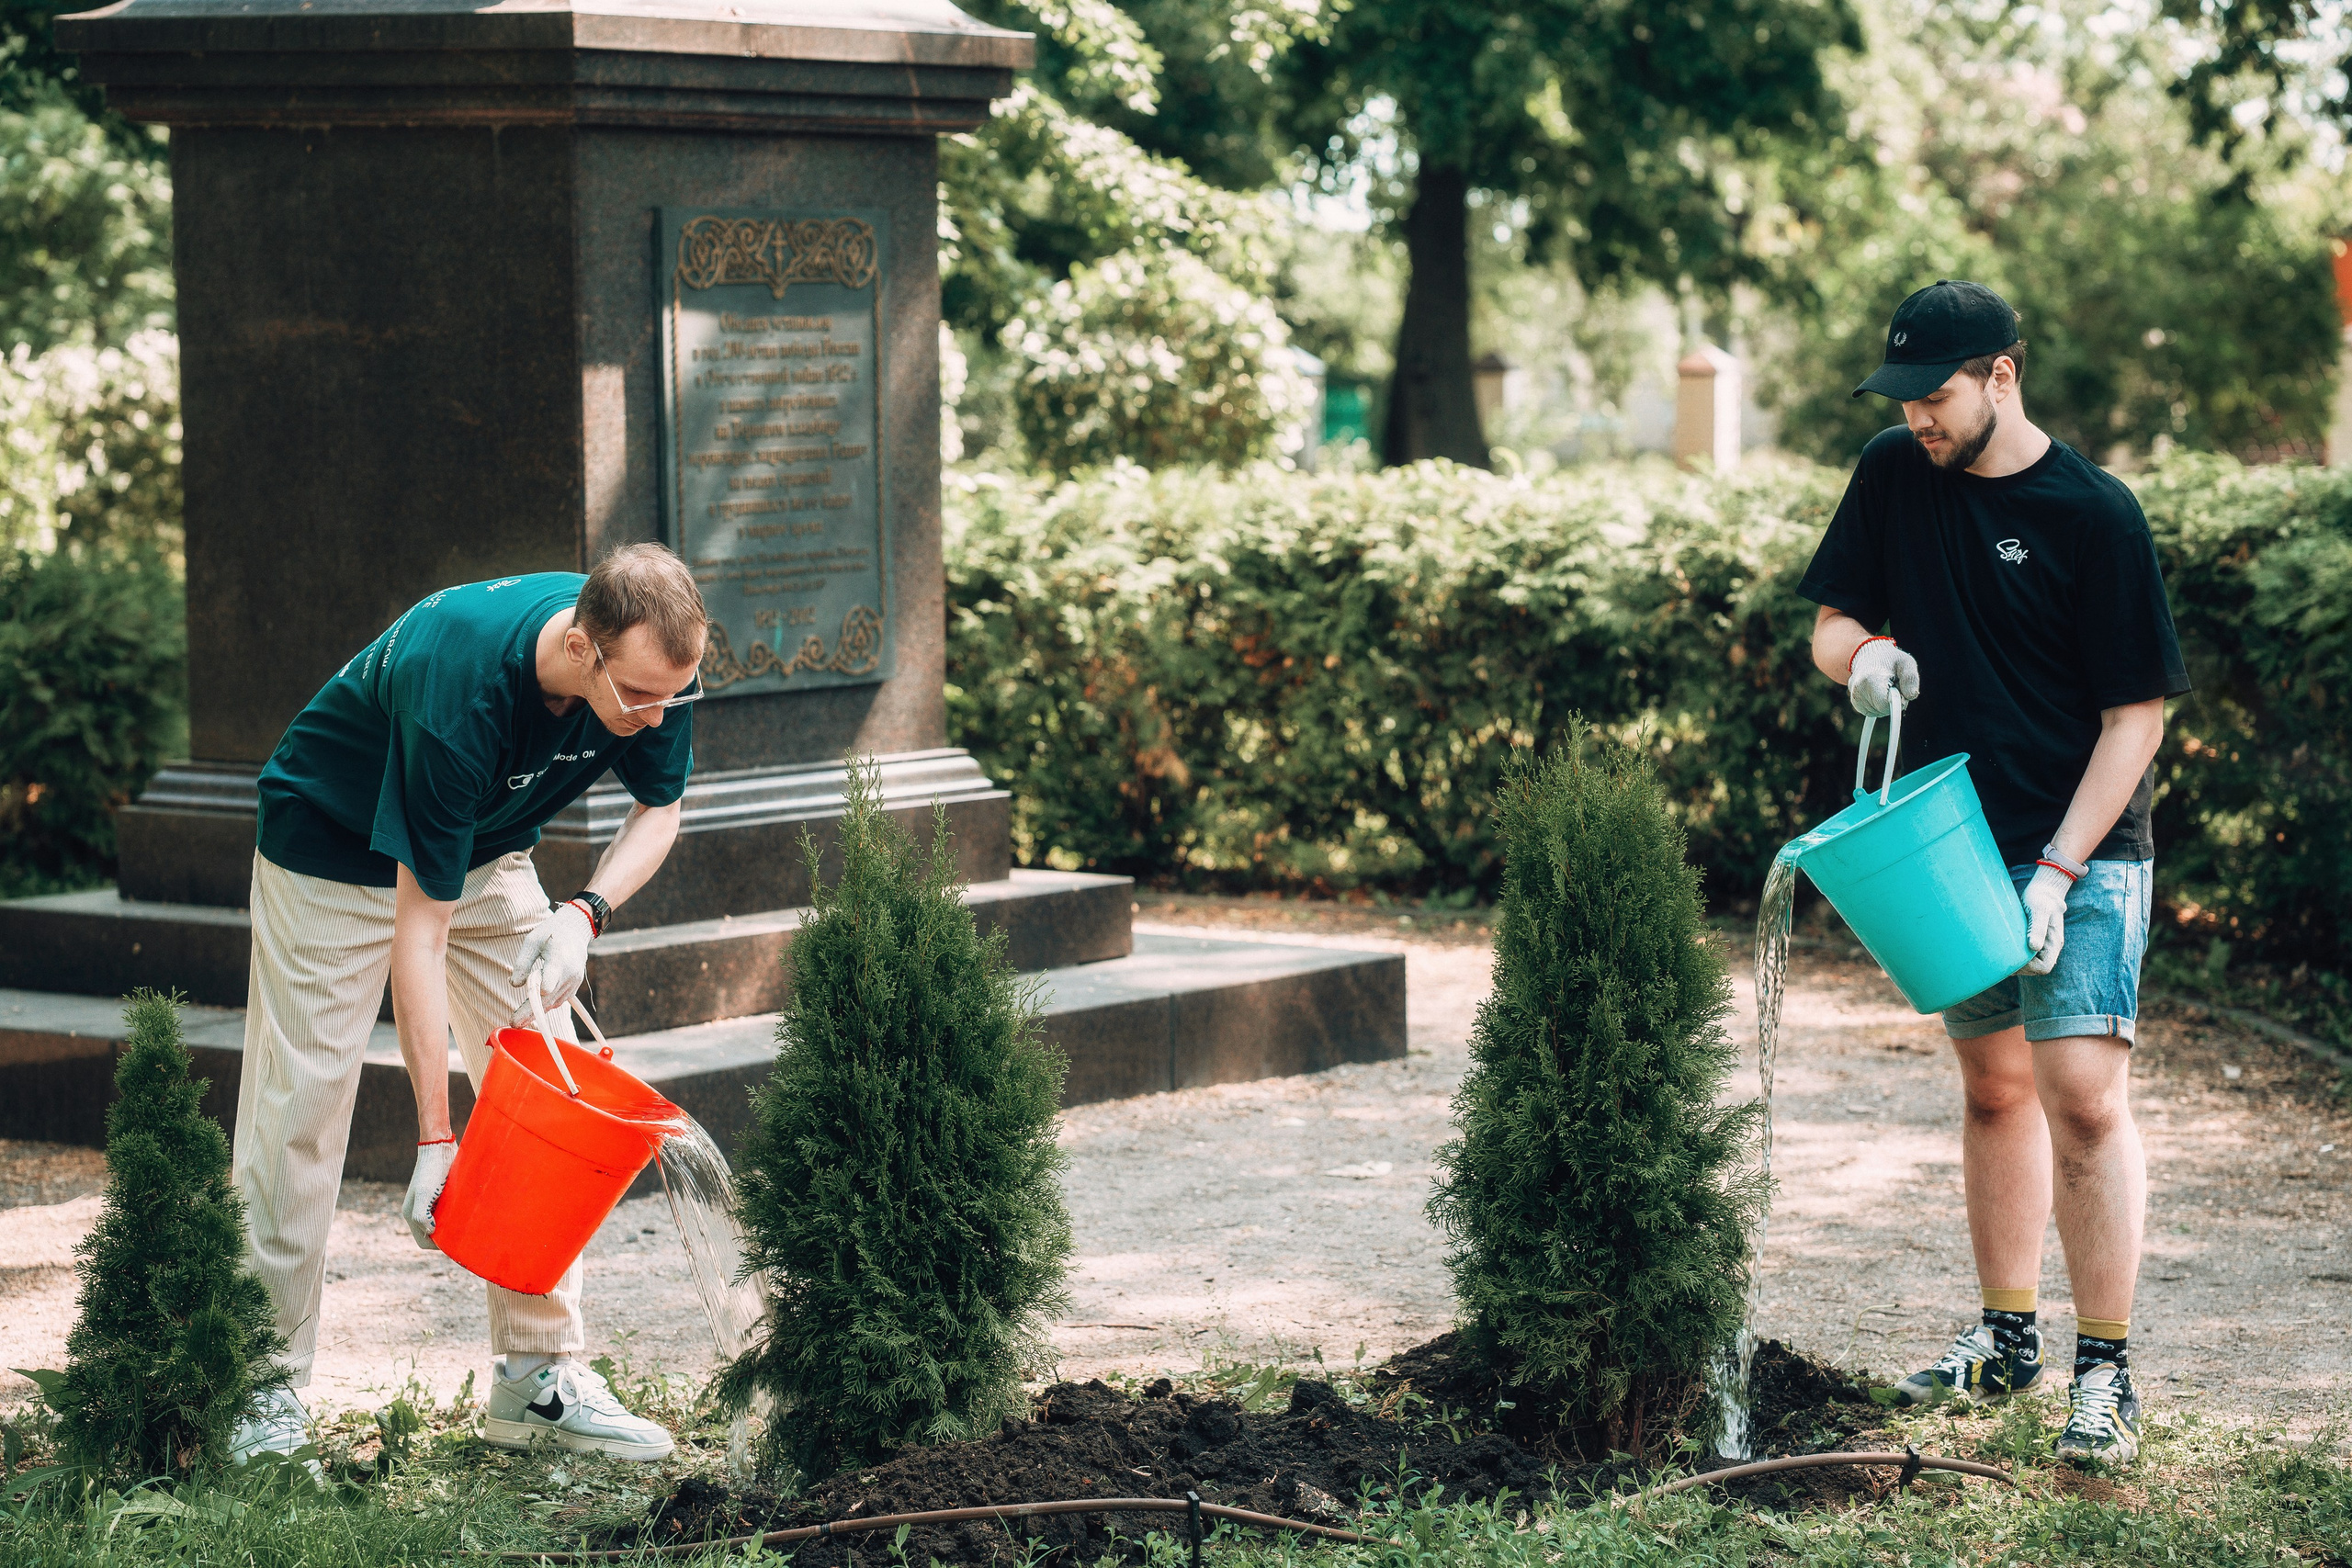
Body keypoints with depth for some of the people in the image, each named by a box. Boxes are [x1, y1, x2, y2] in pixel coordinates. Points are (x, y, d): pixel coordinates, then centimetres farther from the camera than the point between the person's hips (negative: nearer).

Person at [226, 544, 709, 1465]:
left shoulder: (653, 663, -25)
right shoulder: (460, 691, -42)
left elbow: (658, 808, -4)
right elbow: (419, 926, -36)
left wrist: (585, 913, -25)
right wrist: (434, 1139, -35)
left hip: (487, 851, 6)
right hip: (335, 847, -6)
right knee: (300, 1106, -6)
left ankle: (540, 1375, 4)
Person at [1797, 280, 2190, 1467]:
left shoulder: (2092, 513, -13)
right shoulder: (1895, 477, 2)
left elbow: (2137, 714, -11)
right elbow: (1831, 629, 13)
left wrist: (2059, 870, -18)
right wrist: (1863, 651, -13)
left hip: (2080, 848, -5)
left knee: (2082, 1099, -12)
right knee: (1992, 1088, 14)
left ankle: (2104, 1371, -6)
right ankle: (2006, 1338, 25)